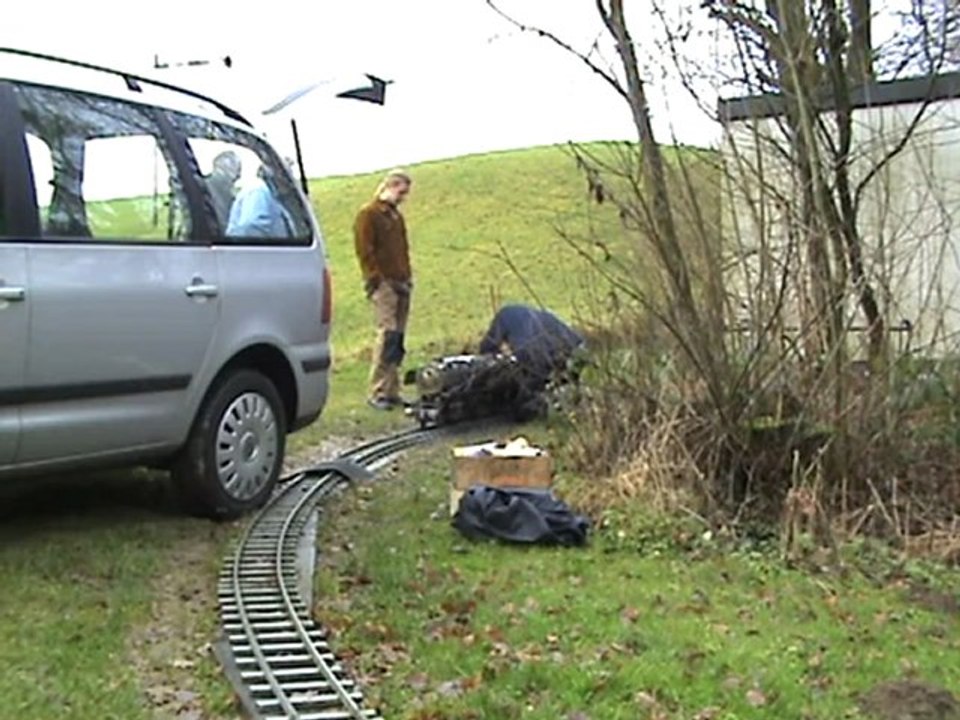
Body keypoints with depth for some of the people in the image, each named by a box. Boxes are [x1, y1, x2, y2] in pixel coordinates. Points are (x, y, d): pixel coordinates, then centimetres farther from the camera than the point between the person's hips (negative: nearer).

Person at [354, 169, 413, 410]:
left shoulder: (396, 215, 22)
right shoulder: (368, 215, -2)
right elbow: (365, 252, -8)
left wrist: (407, 277, 16)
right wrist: (376, 280, -13)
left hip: (401, 284, 8)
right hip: (384, 284, -8)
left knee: (398, 338, 4)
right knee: (387, 334, -15)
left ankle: (392, 391, 8)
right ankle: (377, 392, -12)